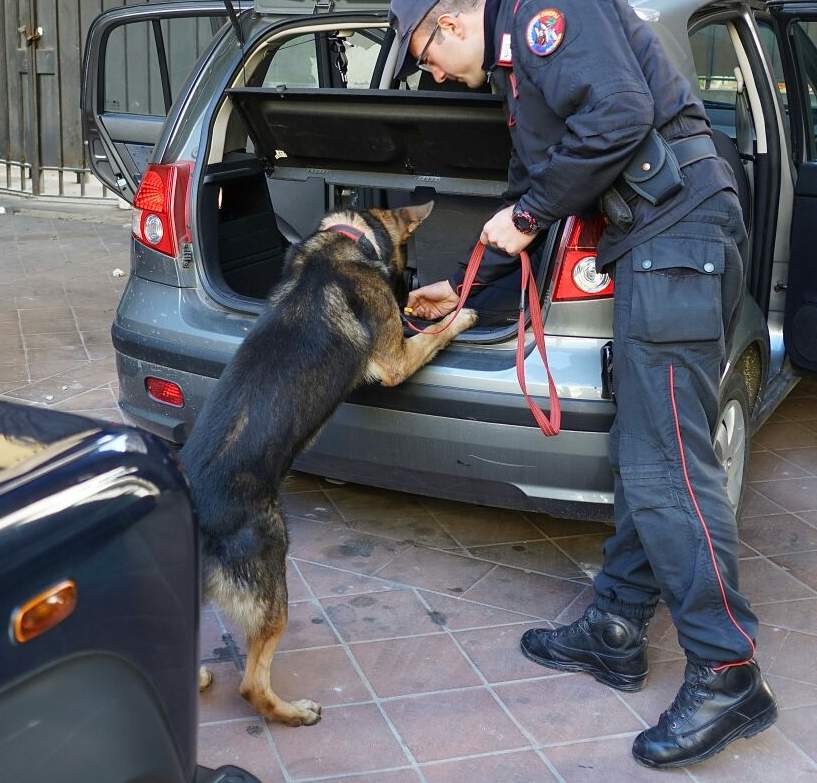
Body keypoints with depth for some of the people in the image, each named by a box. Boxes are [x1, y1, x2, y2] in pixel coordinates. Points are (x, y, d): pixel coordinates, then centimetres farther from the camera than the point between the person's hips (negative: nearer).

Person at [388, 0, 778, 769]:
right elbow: (527, 197, 35)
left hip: (675, 231, -11)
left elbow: (620, 112, -19)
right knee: (640, 454, 13)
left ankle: (728, 677, -3)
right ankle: (615, 631, 22)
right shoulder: (518, 67, 28)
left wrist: (529, 214, -8)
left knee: (665, 468, -10)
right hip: (654, 244, 11)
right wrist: (460, 287, 39)